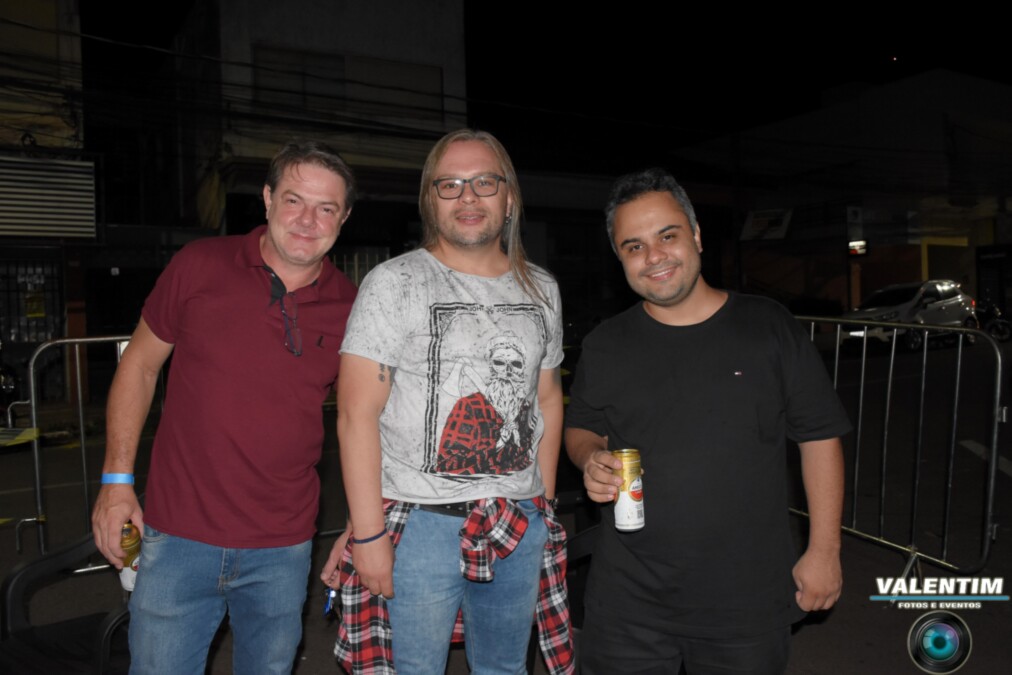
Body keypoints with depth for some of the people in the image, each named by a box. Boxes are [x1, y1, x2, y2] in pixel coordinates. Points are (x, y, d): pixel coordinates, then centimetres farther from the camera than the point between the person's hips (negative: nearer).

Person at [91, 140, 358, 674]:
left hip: (283, 551, 2)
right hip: (178, 537, -1)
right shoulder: (201, 265, -7)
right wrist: (116, 479, 0)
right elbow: (139, 364, 3)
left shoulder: (348, 308, -4)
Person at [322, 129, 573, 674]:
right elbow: (357, 415, -12)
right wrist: (368, 535, -15)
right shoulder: (393, 284, -8)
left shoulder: (541, 290, 8)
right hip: (419, 523, -4)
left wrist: (545, 504, 11)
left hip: (522, 527, 5)